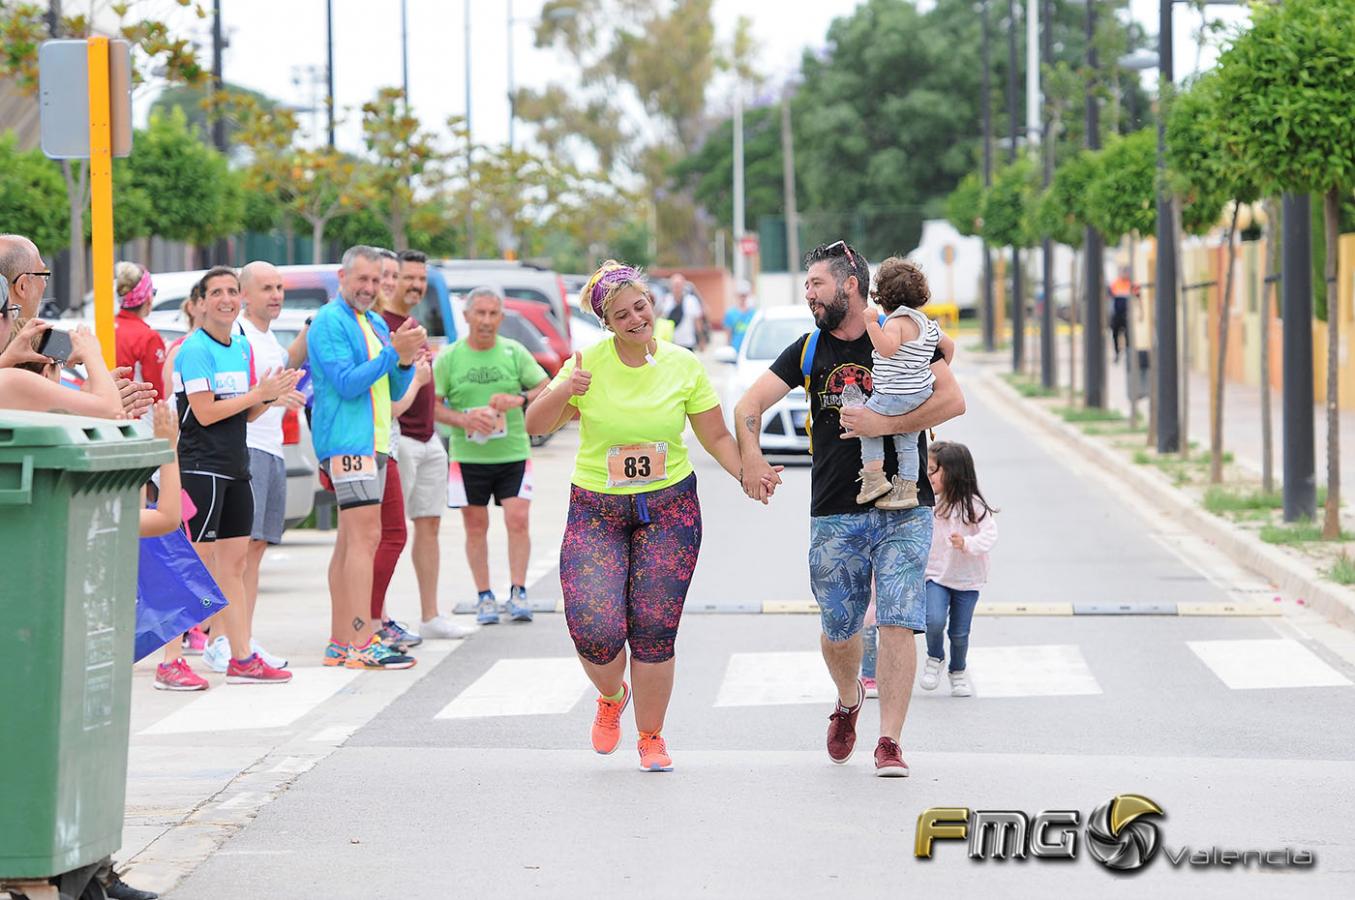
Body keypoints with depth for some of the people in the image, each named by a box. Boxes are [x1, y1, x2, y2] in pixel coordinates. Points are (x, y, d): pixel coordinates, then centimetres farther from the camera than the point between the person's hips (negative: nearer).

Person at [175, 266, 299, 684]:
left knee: (233, 563, 11)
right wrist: (259, 393, -14)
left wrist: (271, 396, 0)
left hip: (236, 467, 9)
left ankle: (241, 656, 15)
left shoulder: (243, 347, 15)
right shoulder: (195, 349, -10)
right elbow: (205, 412, -16)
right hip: (201, 468, -8)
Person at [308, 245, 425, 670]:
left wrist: (405, 360, -1)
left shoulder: (376, 324, 19)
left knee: (350, 543, 10)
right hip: (347, 442, -10)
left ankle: (340, 643, 13)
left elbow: (395, 391, 18)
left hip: (373, 443, 10)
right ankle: (362, 645, -19)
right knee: (365, 537, -15)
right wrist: (393, 351, -21)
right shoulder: (329, 322, -9)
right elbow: (347, 383, -18)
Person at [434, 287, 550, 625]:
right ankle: (484, 597, 11)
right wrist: (463, 420, -15)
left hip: (513, 453, 0)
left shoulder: (514, 352, 3)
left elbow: (546, 390, 4)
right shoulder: (448, 358, 2)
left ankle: (518, 593, -3)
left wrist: (519, 399, -15)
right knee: (475, 528, 3)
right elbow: (432, 404, 2)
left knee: (518, 521, -9)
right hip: (468, 455, 0)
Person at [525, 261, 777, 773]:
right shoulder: (591, 362, -6)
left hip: (668, 508, 1)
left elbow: (716, 436, 5)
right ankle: (611, 697, 23)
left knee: (655, 633, -3)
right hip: (596, 511, -1)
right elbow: (536, 425, -6)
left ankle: (651, 737, 18)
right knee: (596, 629, -13)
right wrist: (564, 391, -25)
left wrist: (746, 475, -12)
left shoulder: (683, 365, -2)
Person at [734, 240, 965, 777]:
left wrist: (883, 424, -19)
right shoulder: (808, 350, 8)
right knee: (838, 631, 9)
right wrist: (750, 457, -16)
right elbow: (750, 404, 3)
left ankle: (889, 742, -10)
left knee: (898, 623, -11)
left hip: (903, 512, -3)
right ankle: (848, 701, 39)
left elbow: (951, 400, -11)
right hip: (835, 515, 3)